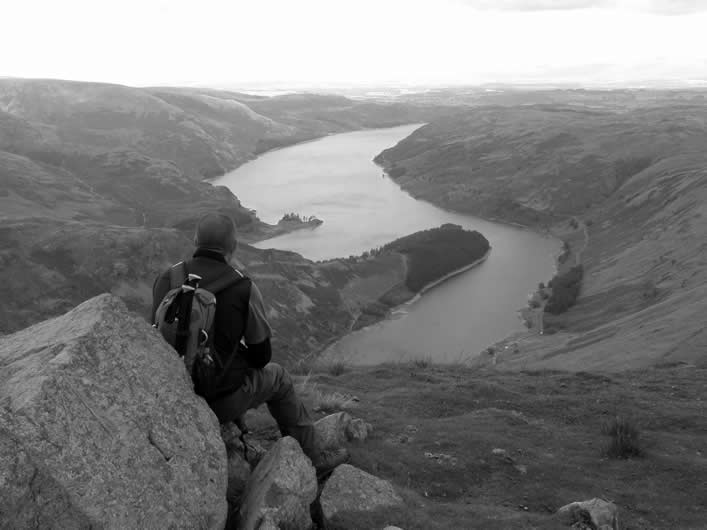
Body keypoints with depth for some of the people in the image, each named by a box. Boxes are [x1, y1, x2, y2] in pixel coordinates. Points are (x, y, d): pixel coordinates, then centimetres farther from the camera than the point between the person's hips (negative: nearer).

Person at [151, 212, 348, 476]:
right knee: (277, 377, 24)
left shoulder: (166, 279, -6)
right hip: (220, 400, -4)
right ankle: (313, 459, 36)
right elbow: (261, 355, -6)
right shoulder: (243, 288, -16)